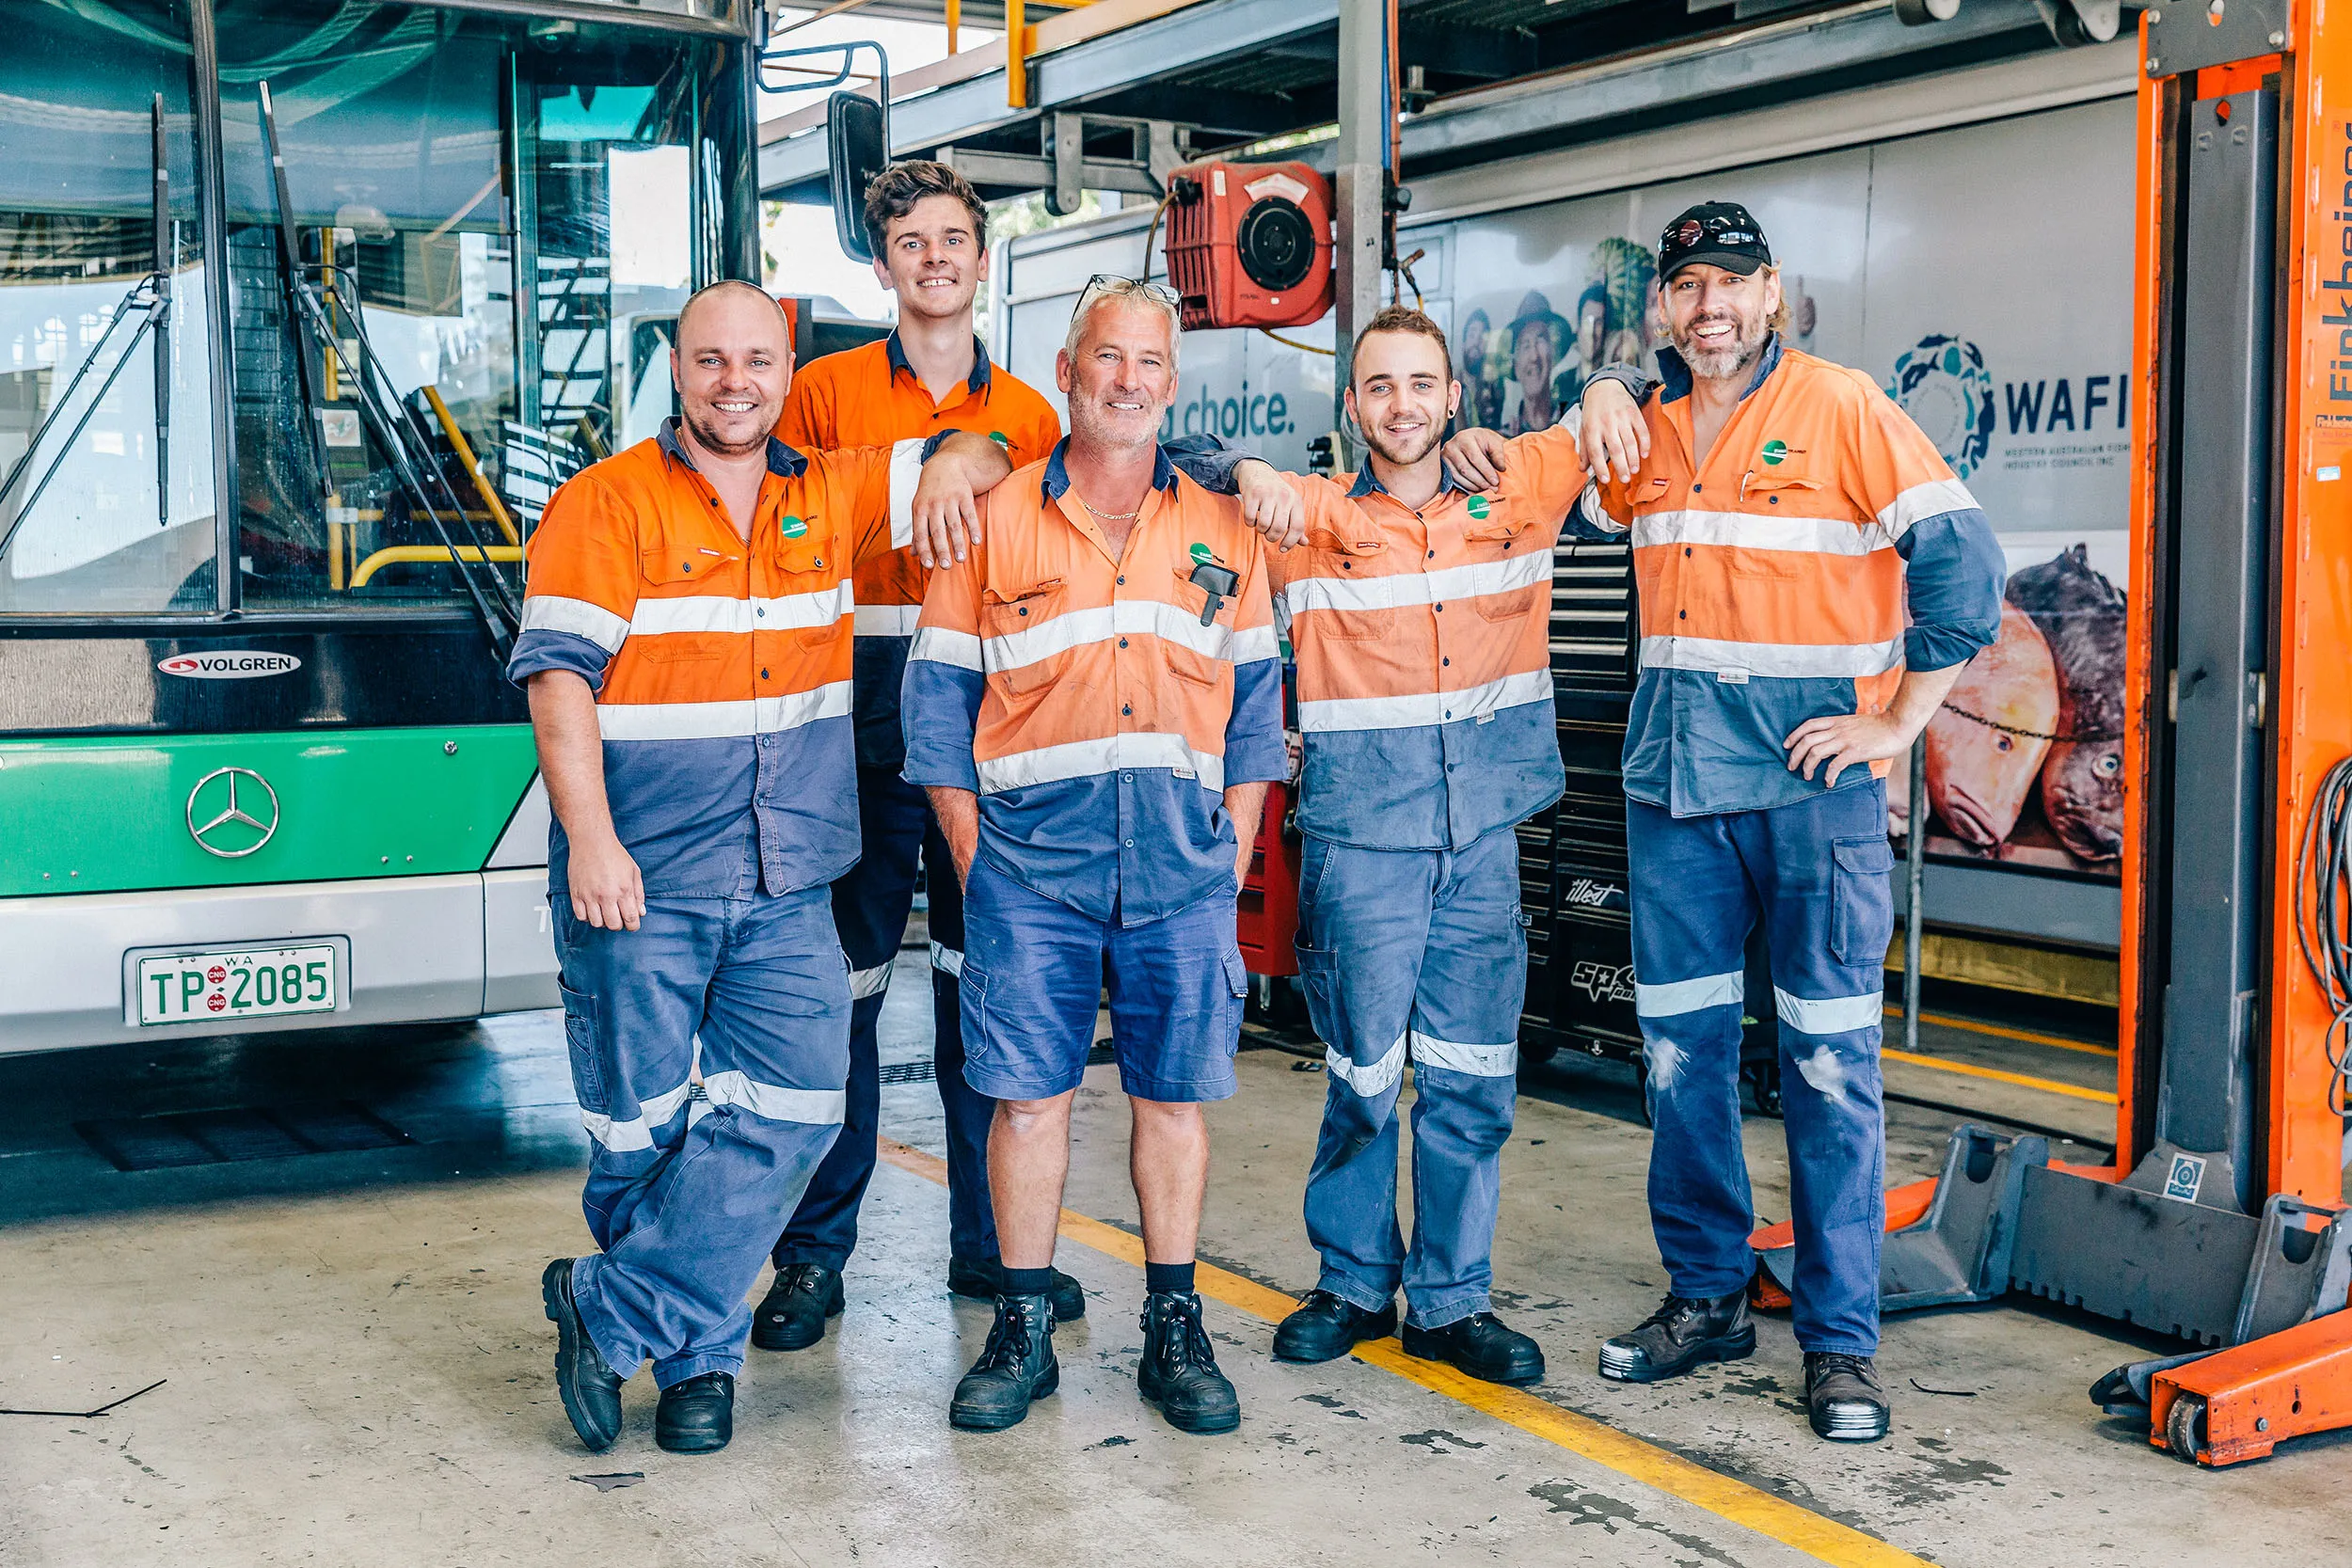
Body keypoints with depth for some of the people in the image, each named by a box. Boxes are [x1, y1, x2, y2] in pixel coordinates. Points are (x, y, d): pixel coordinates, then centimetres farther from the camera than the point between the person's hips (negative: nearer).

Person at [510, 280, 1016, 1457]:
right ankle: (699, 1352, 21)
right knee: (643, 1132, 3)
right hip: (641, 882, -3)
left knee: (788, 1112, -6)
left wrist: (954, 469, -5)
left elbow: (991, 448, 20)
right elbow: (558, 674, -9)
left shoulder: (832, 496, 12)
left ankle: (611, 1311, 5)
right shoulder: (604, 506, 0)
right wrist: (589, 839, -19)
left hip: (787, 886, 4)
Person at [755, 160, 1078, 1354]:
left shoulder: (1031, 418, 13)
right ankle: (814, 1255, 9)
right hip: (861, 727, -2)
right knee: (842, 985, -2)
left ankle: (989, 1242, 20)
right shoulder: (825, 393, 6)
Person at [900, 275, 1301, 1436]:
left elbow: (1254, 697, 12)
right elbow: (938, 691, 5)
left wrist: (1235, 849, 4)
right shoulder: (995, 522, 5)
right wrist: (970, 852, -1)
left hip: (1183, 861, 1)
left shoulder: (1223, 527, 11)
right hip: (1032, 857, -1)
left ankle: (1174, 1332, 16)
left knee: (1173, 1093, 6)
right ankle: (1021, 1331, 12)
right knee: (1027, 1092, 0)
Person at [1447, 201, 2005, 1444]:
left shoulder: (1840, 408, -5)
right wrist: (1489, 464, 8)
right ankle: (1707, 1295, 24)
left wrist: (1897, 720, -11)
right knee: (1679, 1047, 10)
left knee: (1828, 1059, -2)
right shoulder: (1641, 426, 11)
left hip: (1812, 777, -5)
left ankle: (1840, 1338, 7)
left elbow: (1962, 563, -9)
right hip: (1673, 777, 5)